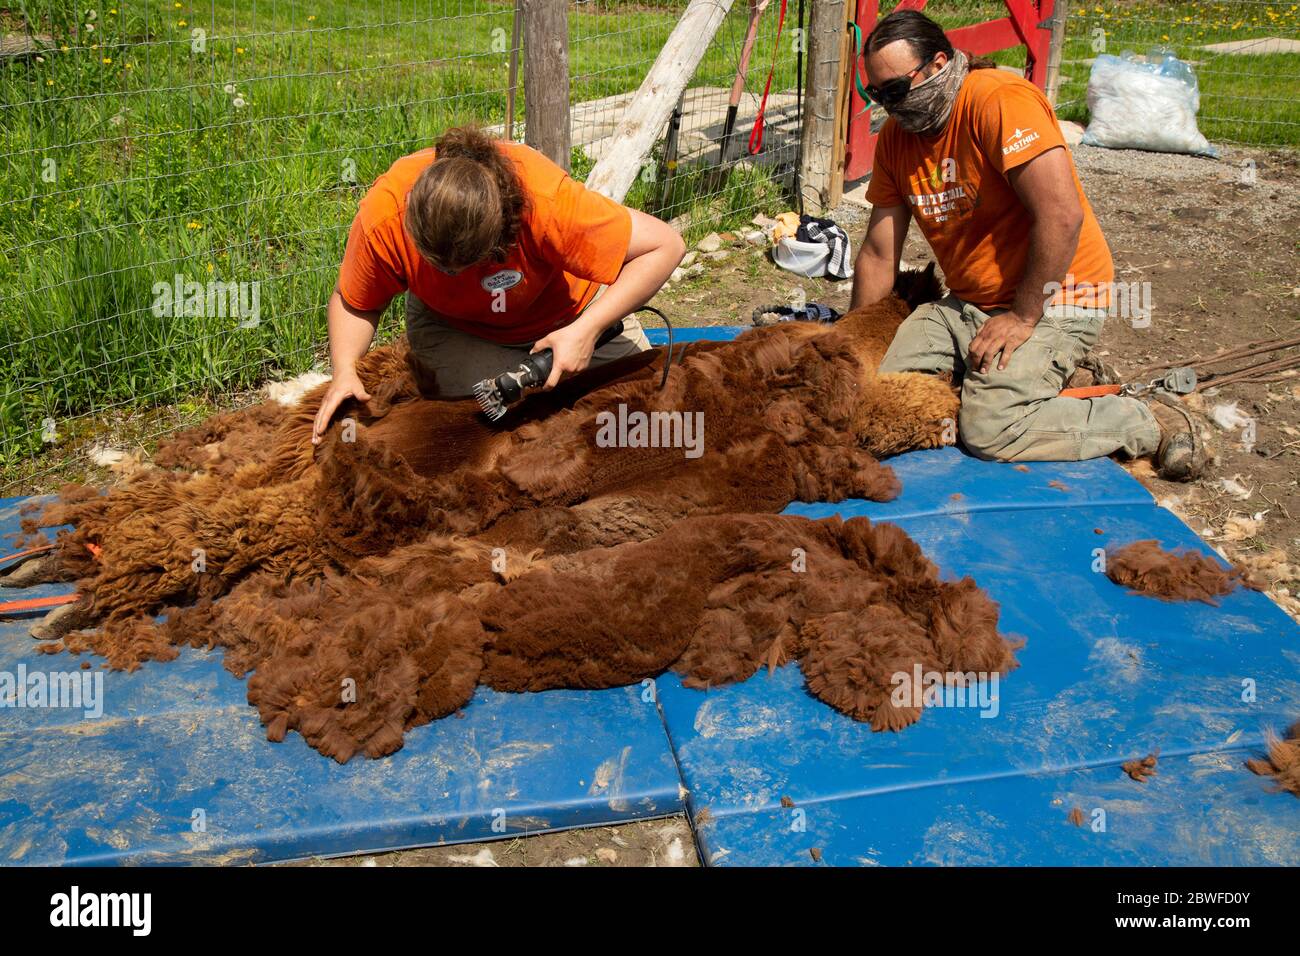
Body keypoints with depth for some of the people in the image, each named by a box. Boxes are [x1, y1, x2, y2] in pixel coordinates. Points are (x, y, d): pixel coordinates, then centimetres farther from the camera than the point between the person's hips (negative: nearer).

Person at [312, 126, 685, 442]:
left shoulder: (546, 200, -42)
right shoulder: (383, 216, -34)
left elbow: (665, 246, -34)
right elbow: (353, 302, -13)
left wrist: (587, 329, -39)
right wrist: (345, 373, -31)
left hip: (564, 316, 1)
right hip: (453, 326, 0)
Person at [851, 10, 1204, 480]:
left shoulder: (998, 98, -18)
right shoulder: (895, 136, 5)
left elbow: (1062, 216, -26)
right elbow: (878, 255, 7)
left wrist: (1023, 317, -22)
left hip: (1051, 296, -7)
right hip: (967, 303, 7)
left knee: (989, 430, -24)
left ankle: (1153, 422, -4)